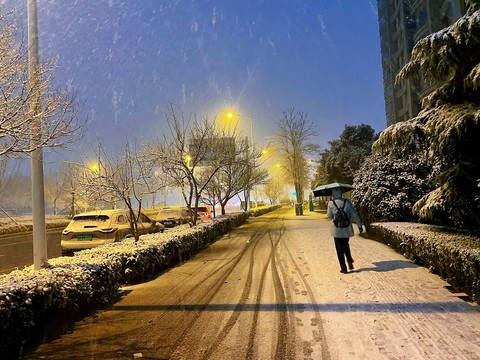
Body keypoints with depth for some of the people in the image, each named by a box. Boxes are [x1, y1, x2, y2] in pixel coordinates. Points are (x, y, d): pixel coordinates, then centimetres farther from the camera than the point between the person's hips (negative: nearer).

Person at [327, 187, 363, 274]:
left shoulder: (331, 204, -10)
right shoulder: (347, 202, -6)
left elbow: (329, 216, 2)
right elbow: (354, 214, -7)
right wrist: (360, 225, -1)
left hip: (337, 230, -2)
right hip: (347, 229, 2)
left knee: (340, 249, 8)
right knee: (346, 245, 25)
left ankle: (344, 268, 10)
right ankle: (350, 262, 12)